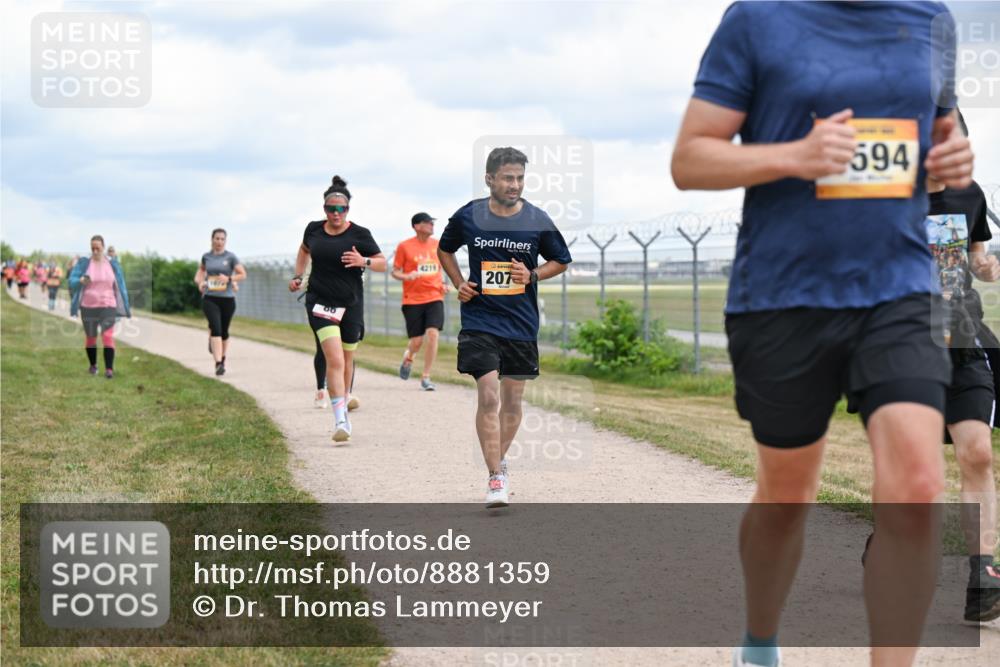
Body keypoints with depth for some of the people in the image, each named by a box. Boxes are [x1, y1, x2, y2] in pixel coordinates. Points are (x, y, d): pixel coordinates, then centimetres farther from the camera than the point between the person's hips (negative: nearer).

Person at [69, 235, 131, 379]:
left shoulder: (112, 265, 2)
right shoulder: (83, 263, -2)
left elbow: (120, 286, 8)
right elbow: (72, 281, -8)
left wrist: (126, 307, 7)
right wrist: (81, 281, -31)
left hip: (108, 307, 0)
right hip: (88, 307, 0)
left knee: (108, 336, -14)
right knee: (90, 337, 11)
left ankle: (109, 369, -15)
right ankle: (93, 365, 31)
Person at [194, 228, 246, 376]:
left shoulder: (230, 257, 0)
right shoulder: (206, 257, 8)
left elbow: (243, 274, 0)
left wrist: (229, 278, -15)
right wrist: (199, 281, 13)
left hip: (227, 299, 0)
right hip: (210, 299, 0)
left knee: (224, 331, 9)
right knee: (216, 328, -16)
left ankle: (223, 360, 30)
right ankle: (218, 364, -22)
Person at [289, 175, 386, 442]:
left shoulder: (359, 234, -4)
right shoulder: (314, 229, 3)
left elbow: (383, 263, 0)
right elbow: (304, 250, 25)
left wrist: (364, 261, -19)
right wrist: (297, 276, 13)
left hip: (351, 305, 1)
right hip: (320, 302, -1)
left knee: (347, 361, 13)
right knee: (334, 360, -16)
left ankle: (343, 407, 37)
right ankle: (340, 421, -22)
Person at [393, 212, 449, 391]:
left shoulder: (437, 244, 9)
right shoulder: (404, 246, -3)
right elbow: (395, 272, 2)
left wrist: (443, 284, 7)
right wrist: (407, 276, -18)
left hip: (434, 297, 2)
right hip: (412, 300, -2)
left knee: (432, 333, -15)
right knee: (417, 341, -2)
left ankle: (426, 377, -6)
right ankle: (408, 357, 36)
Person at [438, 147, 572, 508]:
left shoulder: (538, 220, -3)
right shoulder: (468, 216, -4)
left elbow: (561, 261, 11)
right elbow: (444, 249, 16)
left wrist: (532, 275, -7)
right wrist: (459, 283, 1)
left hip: (522, 325, 2)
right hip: (480, 320, -2)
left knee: (512, 401, 11)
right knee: (488, 398, -14)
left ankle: (499, 459, 34)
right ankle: (496, 477, -10)